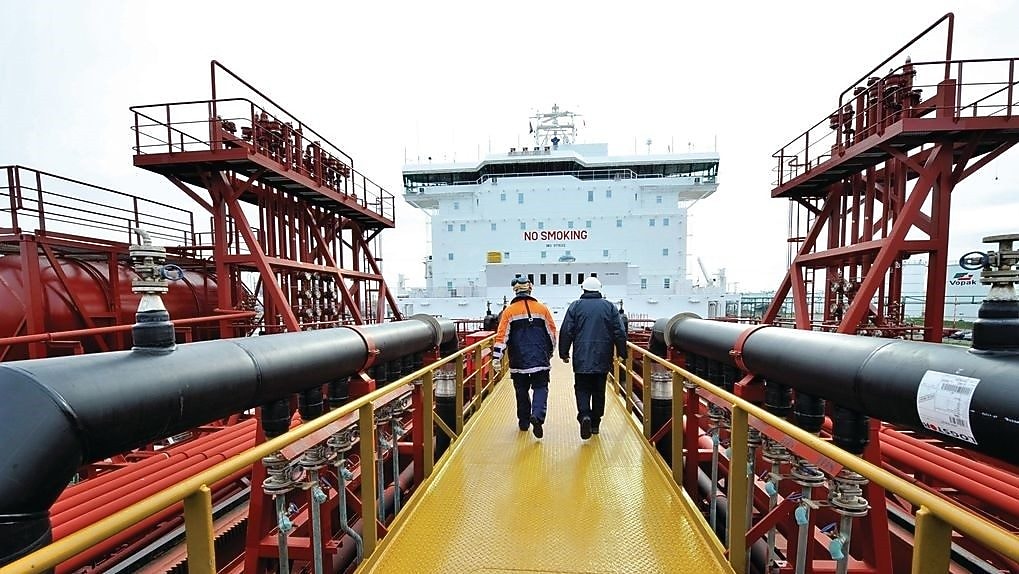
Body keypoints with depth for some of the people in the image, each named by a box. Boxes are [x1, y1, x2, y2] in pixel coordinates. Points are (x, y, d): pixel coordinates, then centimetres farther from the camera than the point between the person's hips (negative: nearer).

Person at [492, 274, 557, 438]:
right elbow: (552, 333, 8)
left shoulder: (509, 311, -3)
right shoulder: (542, 309, 1)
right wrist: (550, 352, 22)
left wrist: (496, 358, -8)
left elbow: (502, 336, -9)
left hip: (518, 361, 0)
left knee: (522, 391, 14)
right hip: (540, 360, 0)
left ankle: (524, 422, 24)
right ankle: (537, 416, -15)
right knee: (540, 388, 7)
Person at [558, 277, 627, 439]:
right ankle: (595, 424, 21)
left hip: (582, 358, -1)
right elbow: (619, 333, 1)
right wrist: (622, 353, 11)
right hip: (603, 358, 2)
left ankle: (584, 415, -16)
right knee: (599, 391, 12)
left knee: (582, 389, 6)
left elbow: (566, 332, -3)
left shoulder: (575, 306, -1)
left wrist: (564, 353, 6)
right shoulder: (609, 307, 3)